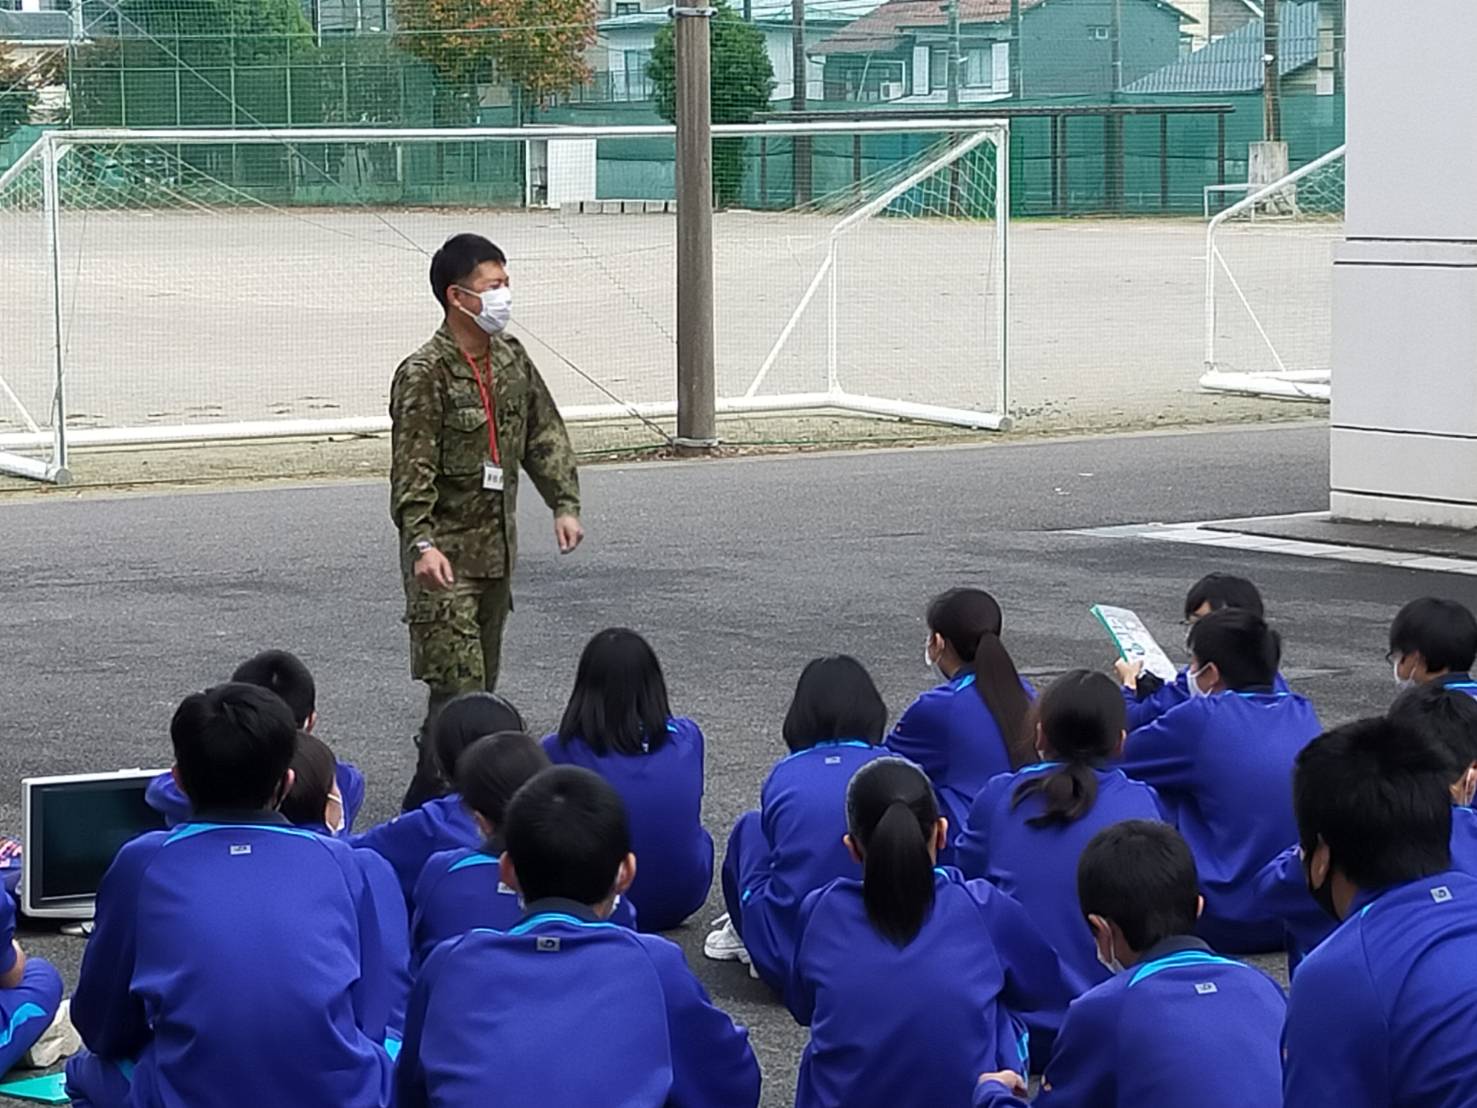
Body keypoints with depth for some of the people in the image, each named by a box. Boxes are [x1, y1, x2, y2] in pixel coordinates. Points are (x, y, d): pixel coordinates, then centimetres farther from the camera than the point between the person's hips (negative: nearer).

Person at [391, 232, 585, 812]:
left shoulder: (511, 359, 7)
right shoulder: (425, 373, -15)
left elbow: (544, 435, 15)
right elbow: (412, 470, -20)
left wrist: (564, 504, 3)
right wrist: (421, 543, -31)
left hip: (497, 549, 8)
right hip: (445, 554, -8)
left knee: (481, 684, 13)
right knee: (457, 684, -13)